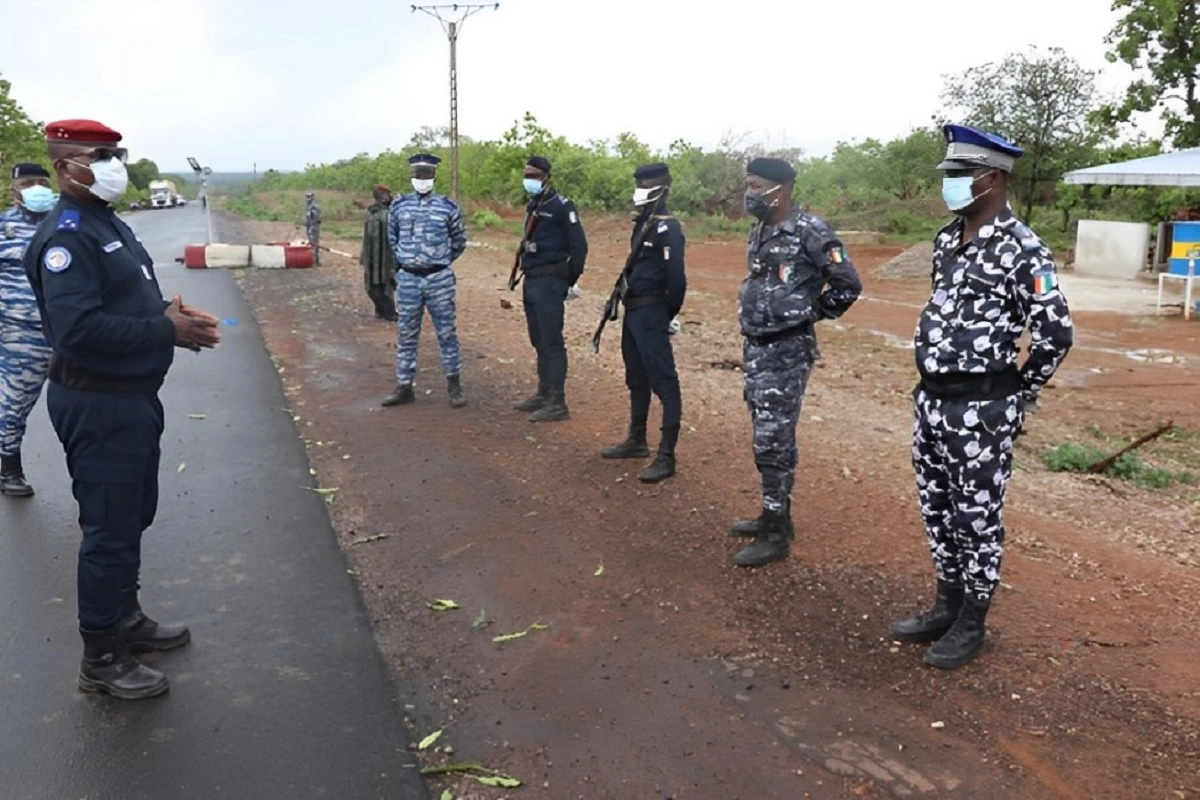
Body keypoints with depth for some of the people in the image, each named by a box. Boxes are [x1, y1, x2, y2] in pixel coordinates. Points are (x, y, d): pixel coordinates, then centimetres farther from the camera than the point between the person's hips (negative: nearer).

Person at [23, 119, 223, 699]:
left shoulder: (107, 223, 13)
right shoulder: (66, 235, -19)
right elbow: (78, 328, -29)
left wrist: (174, 316, 0)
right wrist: (166, 331, -23)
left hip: (131, 396, 10)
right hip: (97, 405, -10)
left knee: (133, 517, 21)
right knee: (110, 528, 0)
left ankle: (126, 618, 39)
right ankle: (101, 659, 15)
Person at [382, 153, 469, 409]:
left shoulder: (448, 207, -1)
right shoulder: (398, 206, 4)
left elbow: (459, 241, 10)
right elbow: (392, 239, 19)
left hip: (439, 279, -2)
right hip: (408, 279, 2)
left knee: (446, 333, 4)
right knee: (406, 335, 7)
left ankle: (454, 385, 14)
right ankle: (404, 387, 15)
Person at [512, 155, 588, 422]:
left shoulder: (561, 206, -11)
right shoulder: (532, 206, 16)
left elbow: (579, 245, -12)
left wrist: (570, 280, -8)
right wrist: (527, 274, 15)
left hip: (549, 282, -9)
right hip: (531, 281, 9)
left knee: (552, 343, -8)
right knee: (539, 342, 15)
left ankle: (557, 403, -4)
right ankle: (544, 394, 25)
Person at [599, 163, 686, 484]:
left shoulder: (667, 228, -16)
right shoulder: (642, 223, 14)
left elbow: (675, 277, -19)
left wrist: (665, 315, -9)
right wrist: (627, 299, 16)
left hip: (651, 314, -10)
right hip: (634, 311, 10)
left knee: (664, 382, -7)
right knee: (637, 379, 19)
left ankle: (666, 456, -5)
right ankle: (637, 440, 33)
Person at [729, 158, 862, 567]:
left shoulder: (810, 231, -15)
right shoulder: (760, 231, 11)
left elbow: (847, 284, -14)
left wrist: (810, 314, -4)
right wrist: (755, 329, 15)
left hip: (787, 352, -8)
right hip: (756, 348, 9)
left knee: (774, 442, -5)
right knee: (767, 438, 16)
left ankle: (776, 533, 6)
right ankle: (775, 515, 29)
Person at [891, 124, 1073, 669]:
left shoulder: (1022, 249, -15)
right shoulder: (945, 240, 9)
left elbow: (1055, 334, -15)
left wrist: (1019, 394, -4)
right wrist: (936, 384, 17)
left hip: (981, 409, -8)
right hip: (931, 399, 8)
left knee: (977, 516, 5)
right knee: (937, 509, 16)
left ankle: (971, 624, 21)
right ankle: (947, 606, 32)